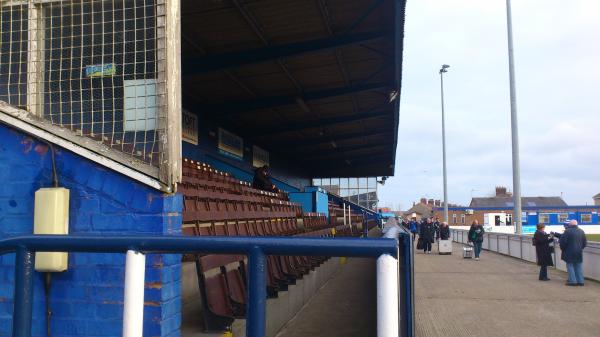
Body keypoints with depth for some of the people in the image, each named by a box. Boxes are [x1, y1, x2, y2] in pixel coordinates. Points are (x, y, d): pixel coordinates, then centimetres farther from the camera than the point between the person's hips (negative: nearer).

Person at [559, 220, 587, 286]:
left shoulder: (568, 231, -13)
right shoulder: (581, 231, 8)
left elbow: (562, 241, -14)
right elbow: (585, 242, 13)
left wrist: (563, 249, 2)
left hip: (569, 253, -6)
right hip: (579, 253, 6)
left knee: (570, 266, 1)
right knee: (579, 267, 12)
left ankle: (572, 281, -3)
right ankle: (580, 281, 13)